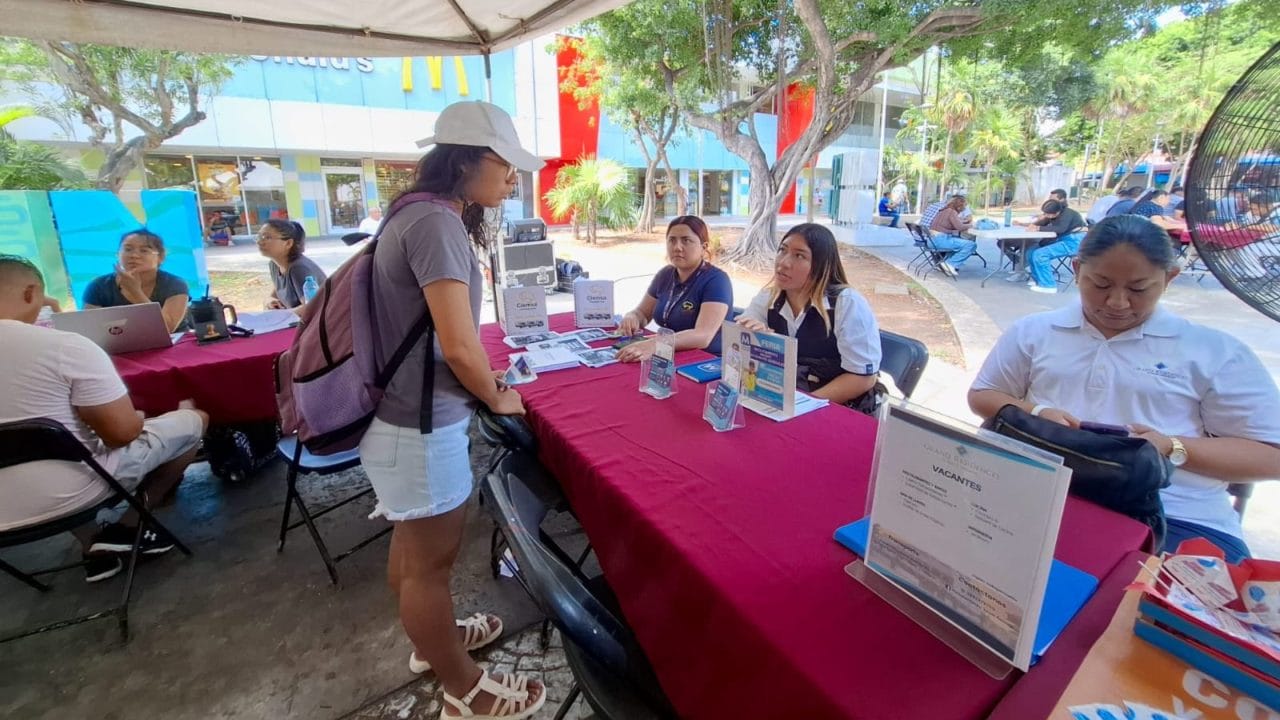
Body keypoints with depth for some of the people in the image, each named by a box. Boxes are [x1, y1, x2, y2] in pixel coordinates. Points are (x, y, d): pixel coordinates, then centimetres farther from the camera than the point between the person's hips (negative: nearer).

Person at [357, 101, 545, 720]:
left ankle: (431, 640, 48)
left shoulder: (423, 214, 10)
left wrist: (481, 379, 12)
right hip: (421, 427, -10)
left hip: (402, 415, 10)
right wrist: (497, 399, -8)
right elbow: (458, 345, -26)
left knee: (412, 542, 25)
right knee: (431, 560, 8)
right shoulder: (437, 222, -21)